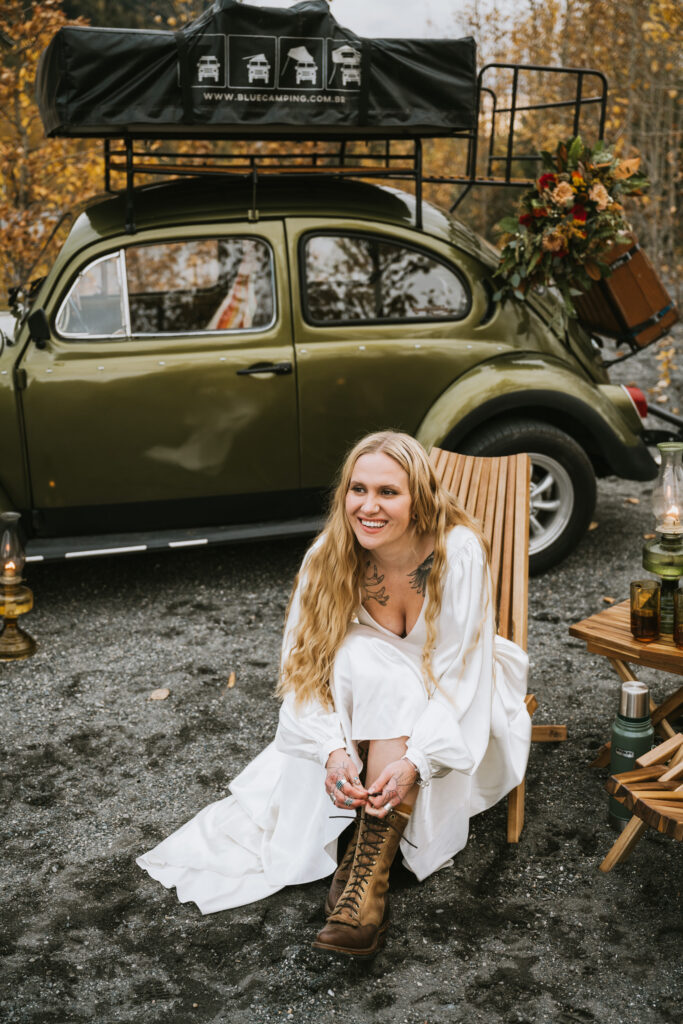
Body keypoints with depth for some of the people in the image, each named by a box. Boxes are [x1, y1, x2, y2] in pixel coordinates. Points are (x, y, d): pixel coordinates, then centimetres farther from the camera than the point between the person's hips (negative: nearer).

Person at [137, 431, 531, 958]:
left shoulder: (459, 552, -26)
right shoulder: (329, 559, -18)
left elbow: (460, 674, -26)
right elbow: (306, 670, -18)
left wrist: (412, 761, -38)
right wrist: (334, 752, -35)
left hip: (455, 711, -2)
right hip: (368, 713, 2)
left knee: (385, 682, -33)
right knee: (357, 655, -30)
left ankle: (371, 865, -35)